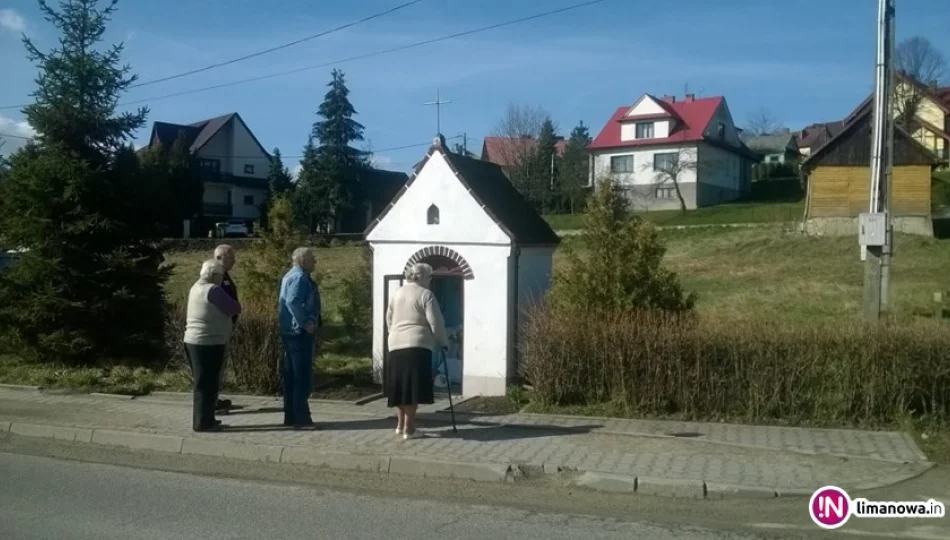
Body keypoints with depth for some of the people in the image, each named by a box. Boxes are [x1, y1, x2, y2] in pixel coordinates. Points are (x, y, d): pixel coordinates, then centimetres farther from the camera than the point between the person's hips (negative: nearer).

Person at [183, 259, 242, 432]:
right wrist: (227, 308, 9)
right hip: (208, 343, -10)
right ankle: (203, 422, 0)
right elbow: (235, 308, -12)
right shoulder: (213, 290, -15)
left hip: (196, 341, 10)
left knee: (204, 383, 16)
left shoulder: (197, 287, 15)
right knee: (206, 384, -4)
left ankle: (204, 420, 22)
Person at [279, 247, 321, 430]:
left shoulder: (292, 275, 17)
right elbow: (293, 302, -30)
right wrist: (306, 323, -24)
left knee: (292, 375, 13)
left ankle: (291, 416, 19)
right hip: (300, 332, -11)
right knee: (303, 377, -7)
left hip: (291, 331, 11)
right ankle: (301, 418, -5)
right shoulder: (299, 277, -16)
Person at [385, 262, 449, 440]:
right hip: (417, 346, -7)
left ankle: (400, 425, 19)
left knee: (401, 387, 13)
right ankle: (409, 428, -4)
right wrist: (443, 342, 5)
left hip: (396, 345, 7)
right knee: (412, 388, -5)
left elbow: (389, 320, 21)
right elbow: (436, 323, -8)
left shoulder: (396, 293, 16)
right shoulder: (425, 295, -4)